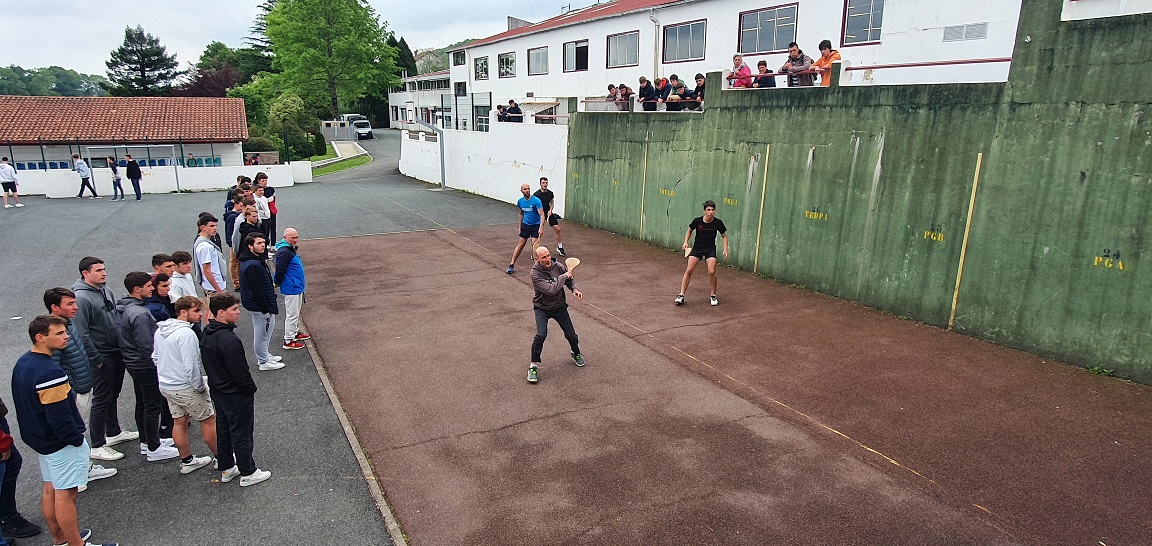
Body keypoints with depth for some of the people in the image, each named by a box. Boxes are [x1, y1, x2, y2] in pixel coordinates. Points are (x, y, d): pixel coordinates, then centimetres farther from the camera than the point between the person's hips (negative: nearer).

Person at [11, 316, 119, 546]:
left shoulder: (22, 363, 3)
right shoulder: (49, 373, -29)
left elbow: (27, 404, 14)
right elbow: (59, 416, -28)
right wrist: (77, 439, -14)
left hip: (40, 439, 10)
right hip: (62, 443, -10)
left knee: (50, 489, 19)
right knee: (65, 494, 0)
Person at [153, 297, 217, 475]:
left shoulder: (160, 331, 5)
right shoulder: (186, 334, -25)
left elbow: (155, 357, 15)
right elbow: (191, 366, -26)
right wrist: (201, 387, -14)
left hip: (166, 386, 9)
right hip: (185, 388, -9)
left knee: (179, 422, 17)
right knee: (209, 421, 6)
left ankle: (186, 461, 28)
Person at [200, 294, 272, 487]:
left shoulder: (207, 334, 2)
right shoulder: (229, 340, -29)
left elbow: (210, 365, 12)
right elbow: (240, 371, -25)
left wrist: (217, 382, 18)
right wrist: (251, 388, -10)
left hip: (217, 391, 9)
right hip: (236, 395, -9)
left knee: (223, 431, 20)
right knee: (242, 433, 4)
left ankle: (226, 468, 35)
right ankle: (248, 473, 17)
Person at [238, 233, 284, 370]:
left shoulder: (248, 260, 8)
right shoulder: (253, 265, -27)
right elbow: (258, 291, -27)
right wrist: (267, 308, -21)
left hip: (254, 304, 11)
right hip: (259, 306, -11)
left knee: (260, 332, 24)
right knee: (262, 333, 3)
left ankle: (264, 355, 39)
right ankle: (264, 362, 16)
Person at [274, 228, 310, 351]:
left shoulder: (291, 249, 10)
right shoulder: (284, 252, -23)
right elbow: (279, 270, -23)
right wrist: (278, 283, -8)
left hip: (297, 287, 10)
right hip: (291, 289, -10)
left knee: (296, 313, 22)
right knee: (292, 314, -3)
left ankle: (295, 332, 37)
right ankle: (288, 341, 5)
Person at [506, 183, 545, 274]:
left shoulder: (536, 201, -16)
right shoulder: (520, 201, 2)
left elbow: (542, 214, -21)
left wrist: (541, 228, -32)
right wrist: (520, 227, 17)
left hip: (535, 226, -4)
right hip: (525, 225, 4)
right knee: (520, 245, 6)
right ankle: (511, 265, 10)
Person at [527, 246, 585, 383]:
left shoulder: (558, 266, -10)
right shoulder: (535, 274, -23)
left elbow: (569, 279, 11)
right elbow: (551, 290, -32)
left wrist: (574, 289, -8)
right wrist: (564, 276, -25)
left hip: (559, 307, 4)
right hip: (541, 308, -4)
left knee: (571, 336, 3)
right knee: (541, 335, -23)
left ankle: (576, 353, 38)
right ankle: (534, 366, -7)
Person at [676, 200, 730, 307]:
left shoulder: (718, 223, -10)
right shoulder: (697, 221, -10)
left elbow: (724, 236, 5)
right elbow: (689, 231, 10)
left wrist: (725, 249, -7)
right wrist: (686, 242, -4)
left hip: (710, 249, 0)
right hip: (697, 247, 1)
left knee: (712, 272, -16)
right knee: (689, 270, -10)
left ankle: (713, 296, 6)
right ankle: (681, 295, -2)